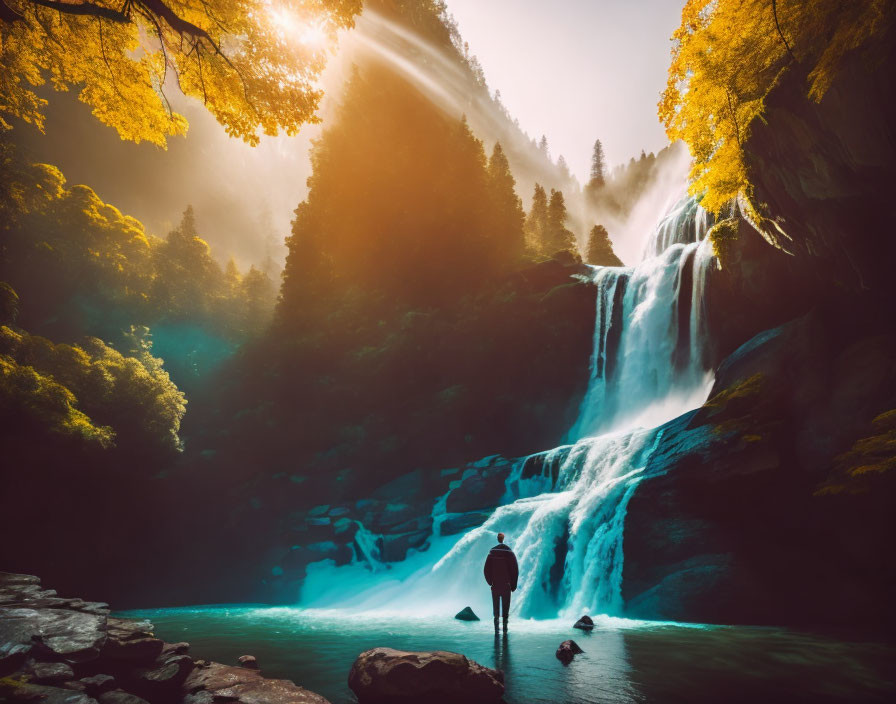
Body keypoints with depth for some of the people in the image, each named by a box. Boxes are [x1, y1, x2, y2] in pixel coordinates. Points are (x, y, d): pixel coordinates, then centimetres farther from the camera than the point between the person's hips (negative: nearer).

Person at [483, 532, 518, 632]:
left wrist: (490, 582, 10)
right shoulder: (510, 553, -5)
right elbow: (515, 571, -4)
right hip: (506, 586, -1)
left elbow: (486, 570, -1)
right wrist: (513, 585, 4)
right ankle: (505, 628, 5)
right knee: (505, 607, 7)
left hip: (495, 585, 1)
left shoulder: (492, 552, -3)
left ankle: (496, 629, 6)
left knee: (496, 606, 8)